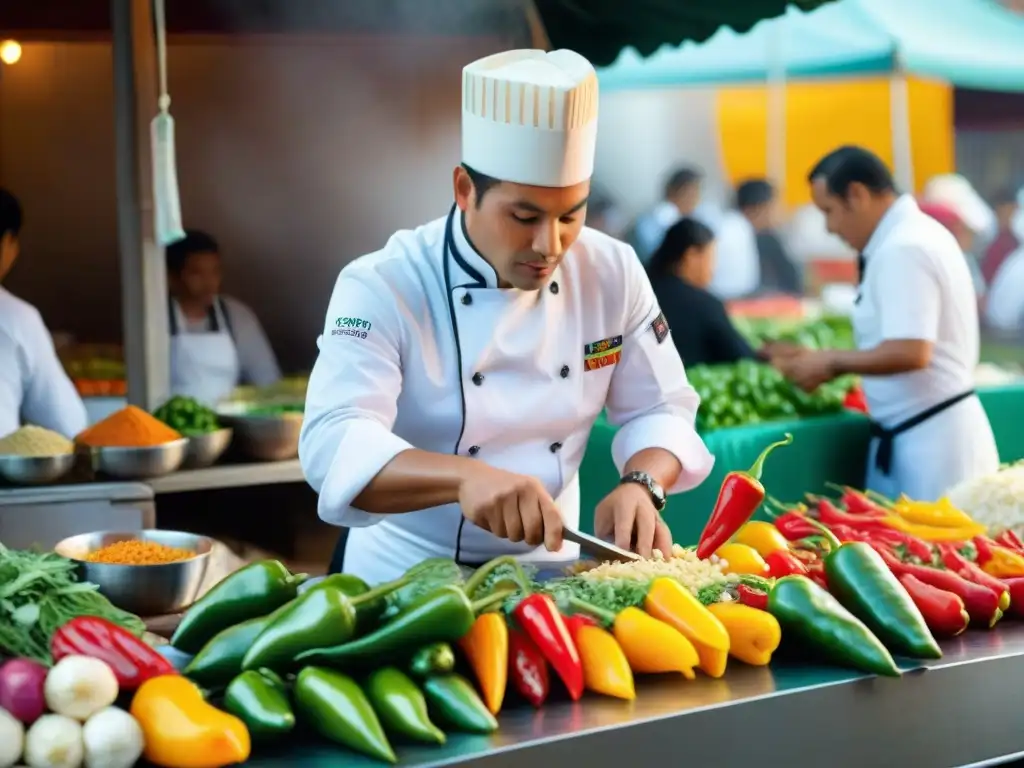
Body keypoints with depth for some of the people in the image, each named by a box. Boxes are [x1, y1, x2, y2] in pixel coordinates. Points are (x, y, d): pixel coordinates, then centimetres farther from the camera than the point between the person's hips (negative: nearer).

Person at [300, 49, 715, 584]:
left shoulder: (613, 274, -5)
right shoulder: (382, 287, -18)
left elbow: (660, 409, 3)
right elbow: (332, 444, -29)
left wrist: (640, 486, -19)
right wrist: (464, 476, -47)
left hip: (545, 569, 4)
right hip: (405, 575, -3)